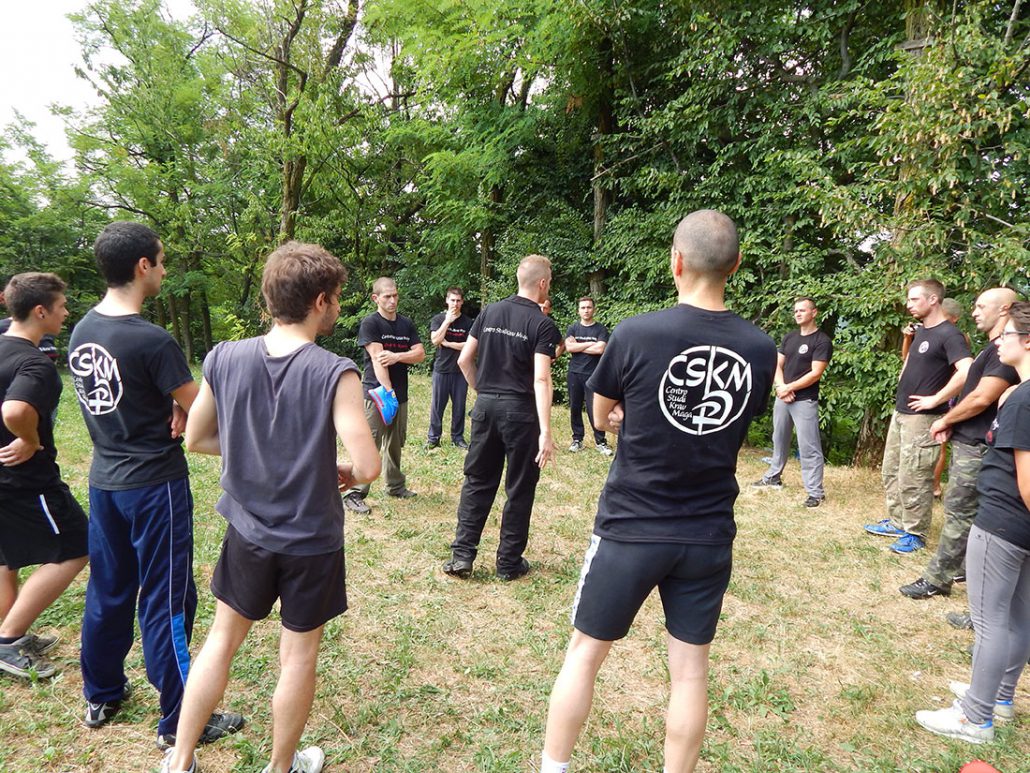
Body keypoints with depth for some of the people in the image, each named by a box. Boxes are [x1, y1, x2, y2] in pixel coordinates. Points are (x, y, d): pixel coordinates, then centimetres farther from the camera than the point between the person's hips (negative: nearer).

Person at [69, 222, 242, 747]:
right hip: (155, 485, -8)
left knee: (108, 591, 21)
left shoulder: (80, 332, 2)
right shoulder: (152, 341, -23)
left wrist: (165, 409, -2)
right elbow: (200, 411, -16)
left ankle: (100, 697, 38)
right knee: (166, 602, 3)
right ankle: (179, 722, 17)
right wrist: (180, 408, 5)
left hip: (104, 480, 8)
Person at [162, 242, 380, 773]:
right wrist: (342, 475, -2)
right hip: (312, 540, -3)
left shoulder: (223, 360, -9)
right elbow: (368, 467, -24)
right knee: (299, 655, 16)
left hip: (248, 532, 4)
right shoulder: (335, 374, -22)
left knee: (221, 641, 23)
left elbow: (196, 439, 3)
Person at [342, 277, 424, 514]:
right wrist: (388, 390, -25)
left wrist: (397, 356, -14)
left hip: (400, 394, 6)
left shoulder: (406, 324, 12)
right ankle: (354, 494, -3)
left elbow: (420, 354, 4)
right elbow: (377, 359, -17)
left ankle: (395, 486, 29)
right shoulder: (370, 323, -7)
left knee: (395, 443, 16)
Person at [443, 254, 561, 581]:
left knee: (478, 481, 14)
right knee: (519, 488, 9)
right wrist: (545, 431, -21)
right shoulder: (542, 325, -9)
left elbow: (464, 360, 7)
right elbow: (541, 379, -18)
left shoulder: (489, 312, 6)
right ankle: (509, 563, 19)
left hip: (485, 406, 5)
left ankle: (462, 555, 14)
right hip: (520, 410, -4)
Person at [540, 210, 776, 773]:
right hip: (709, 536, 3)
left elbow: (603, 416, 0)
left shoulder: (635, 334, -16)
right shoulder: (760, 349, -4)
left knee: (584, 653, 15)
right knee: (690, 670, 16)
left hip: (631, 529, -3)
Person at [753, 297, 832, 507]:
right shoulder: (790, 337, 12)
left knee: (808, 447, -6)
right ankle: (773, 476, 34)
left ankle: (816, 492, 0)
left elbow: (815, 373, -15)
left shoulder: (822, 341, -8)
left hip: (805, 401, -7)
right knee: (779, 439, 19)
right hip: (782, 397, 7)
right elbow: (777, 365, 10)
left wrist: (789, 387, -14)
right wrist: (780, 387, -7)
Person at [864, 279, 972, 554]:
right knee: (891, 473, 17)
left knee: (912, 480, -2)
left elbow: (966, 373, -29)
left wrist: (935, 400, -21)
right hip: (900, 413, 9)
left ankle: (915, 534, 11)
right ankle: (897, 522, 29)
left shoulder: (949, 334, -15)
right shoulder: (921, 331, 13)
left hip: (922, 418, -9)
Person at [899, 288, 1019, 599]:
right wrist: (952, 423, 7)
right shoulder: (993, 347, 17)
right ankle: (965, 566, 28)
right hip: (968, 442, 10)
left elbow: (982, 398, -23)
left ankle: (937, 580, 1)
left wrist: (945, 420, -9)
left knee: (959, 513, -4)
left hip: (977, 446, -10)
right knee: (966, 511, 17)